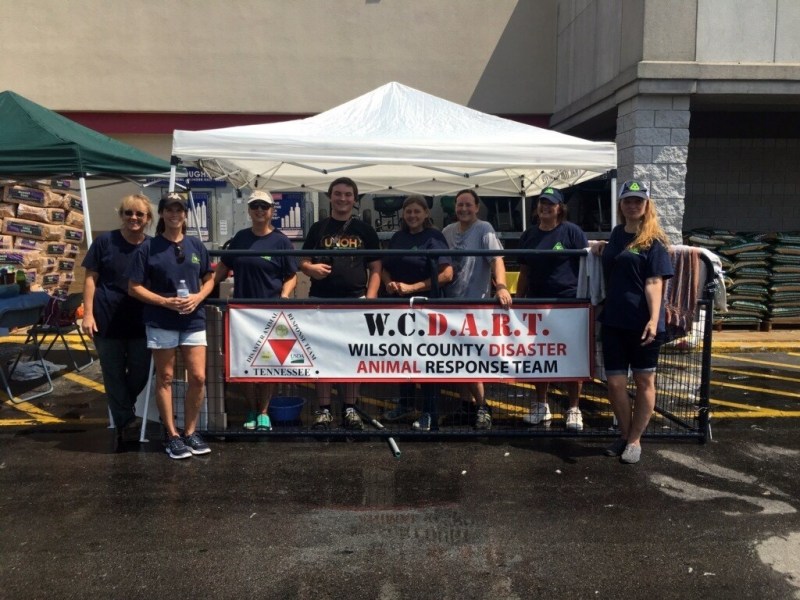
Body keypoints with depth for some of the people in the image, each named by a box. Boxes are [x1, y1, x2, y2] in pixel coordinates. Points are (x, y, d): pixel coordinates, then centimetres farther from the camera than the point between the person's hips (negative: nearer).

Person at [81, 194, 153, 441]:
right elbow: (90, 278, -2)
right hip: (108, 318, -2)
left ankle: (121, 408, 38)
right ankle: (126, 422, 21)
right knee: (114, 373, 7)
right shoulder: (105, 241, -2)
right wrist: (88, 313, -9)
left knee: (141, 371, 10)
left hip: (141, 320, 2)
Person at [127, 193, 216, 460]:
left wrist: (198, 297, -7)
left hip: (193, 320, 3)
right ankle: (172, 435, 17)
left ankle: (190, 432, 17)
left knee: (198, 377, 0)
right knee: (165, 378, 5)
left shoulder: (196, 246, 7)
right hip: (161, 322, -2)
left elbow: (209, 279, 14)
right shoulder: (148, 248, -2)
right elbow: (134, 288, -2)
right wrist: (166, 302, -15)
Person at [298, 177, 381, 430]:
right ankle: (324, 409, 12)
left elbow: (375, 269, 6)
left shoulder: (365, 230, 8)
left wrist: (370, 298, -7)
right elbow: (303, 262, 10)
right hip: (321, 300, 1)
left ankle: (350, 409, 15)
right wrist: (311, 268, -13)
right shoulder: (318, 228, 9)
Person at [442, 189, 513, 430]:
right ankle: (465, 402, 26)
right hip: (450, 302, 6)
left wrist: (501, 286, -33)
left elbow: (496, 258, -18)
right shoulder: (447, 232, 10)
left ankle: (482, 406, 7)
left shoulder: (484, 229, -6)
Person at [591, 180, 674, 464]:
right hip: (613, 320, 5)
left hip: (642, 322, -5)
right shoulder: (616, 233, 12)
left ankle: (635, 439, 20)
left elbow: (654, 282, -13)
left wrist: (654, 319, -23)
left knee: (644, 380, 8)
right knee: (615, 382, 5)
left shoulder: (653, 241, -4)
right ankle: (624, 434, 25)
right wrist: (601, 250, 12)